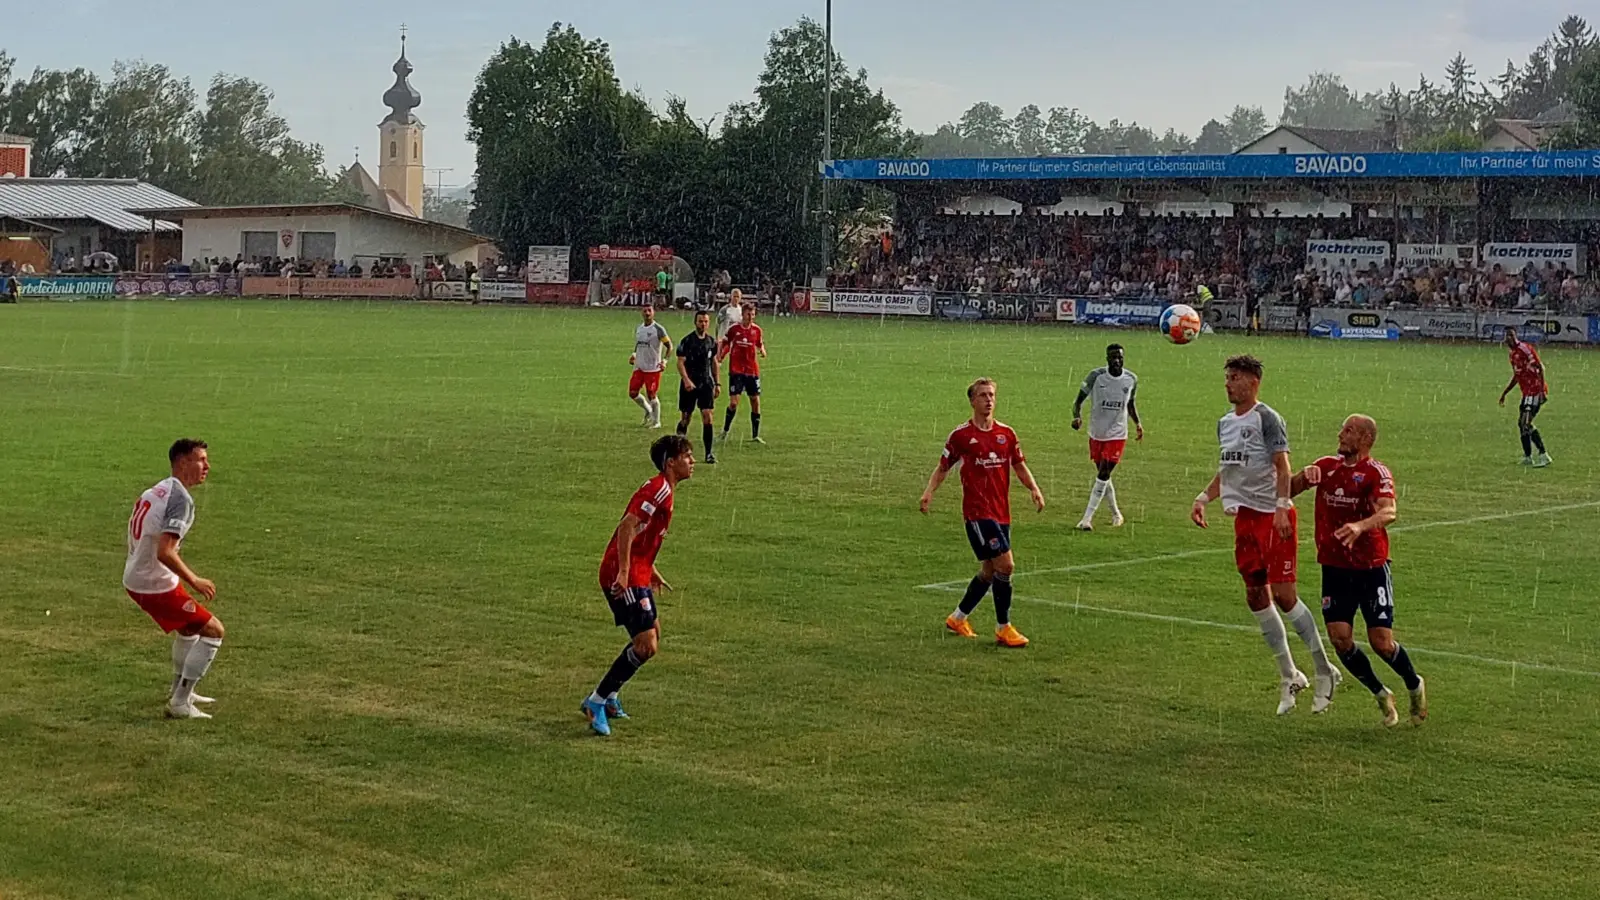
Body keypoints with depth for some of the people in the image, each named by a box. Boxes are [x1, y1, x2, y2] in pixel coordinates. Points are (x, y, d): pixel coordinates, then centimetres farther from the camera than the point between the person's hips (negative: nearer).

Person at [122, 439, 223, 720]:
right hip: (155, 585, -10)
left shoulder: (157, 491, 10)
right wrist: (195, 581, -19)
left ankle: (179, 689, 44)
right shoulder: (181, 499, -19)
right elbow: (165, 552, -28)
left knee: (190, 624, 30)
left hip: (133, 578, 10)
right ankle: (180, 703, -5)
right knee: (213, 631, -4)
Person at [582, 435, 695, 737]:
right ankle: (597, 701, -4)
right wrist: (624, 572, -30)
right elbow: (627, 527, -26)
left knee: (652, 635, 21)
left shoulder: (663, 490, 17)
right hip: (624, 577, -11)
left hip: (637, 574, 11)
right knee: (646, 645, -13)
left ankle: (608, 696, 29)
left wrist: (651, 571, 28)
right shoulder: (660, 490, -16)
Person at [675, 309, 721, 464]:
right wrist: (686, 380, -24)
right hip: (689, 385, -3)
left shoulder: (712, 341, 8)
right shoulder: (687, 341, -7)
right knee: (685, 418, 5)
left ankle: (708, 453, -7)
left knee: (707, 416, -9)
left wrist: (717, 383, 17)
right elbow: (680, 362, -10)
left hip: (706, 384, 3)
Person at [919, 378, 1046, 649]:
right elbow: (943, 467, 5)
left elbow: (1019, 465, 15)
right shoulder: (961, 435, -3)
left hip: (1001, 512, 6)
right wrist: (929, 491, -11)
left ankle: (958, 618, 32)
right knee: (1005, 565, -14)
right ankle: (1003, 629, -3)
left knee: (991, 571, 13)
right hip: (977, 512, -6)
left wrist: (1034, 488, -2)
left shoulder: (1006, 433, 8)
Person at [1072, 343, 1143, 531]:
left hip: (1117, 435, -1)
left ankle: (1087, 519, -11)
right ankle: (1116, 513, 32)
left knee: (1103, 476, -11)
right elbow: (1080, 400, -5)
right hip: (1096, 434, 1)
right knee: (1103, 476, 11)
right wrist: (1077, 416, -25)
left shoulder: (1131, 379, -3)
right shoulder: (1096, 376, -10)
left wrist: (1138, 423, 3)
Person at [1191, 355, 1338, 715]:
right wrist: (1203, 499, 13)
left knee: (1283, 595, -10)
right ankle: (1289, 676, 17)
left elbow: (1283, 468, -16)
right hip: (1244, 516, 8)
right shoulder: (1225, 423, 14)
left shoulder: (1267, 419, -10)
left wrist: (1281, 509, -27)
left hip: (1273, 516, -8)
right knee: (1256, 596, 7)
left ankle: (1325, 671, 4)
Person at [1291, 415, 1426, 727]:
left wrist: (1360, 526, -48)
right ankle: (1381, 695, 15)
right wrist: (1304, 477, -14)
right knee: (1340, 638, -7)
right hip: (1335, 568, 4)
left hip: (1371, 568, -4)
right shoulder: (1326, 466, 6)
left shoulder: (1376, 473, -11)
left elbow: (1389, 512, -28)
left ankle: (1415, 686, 25)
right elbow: (1286, 490, 8)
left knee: (1381, 642, -6)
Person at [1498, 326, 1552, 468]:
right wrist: (1504, 393, 29)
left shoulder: (1524, 348, -13)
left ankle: (1543, 455, -13)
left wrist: (1542, 388, -25)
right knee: (1521, 423, 12)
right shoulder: (1513, 354, 16)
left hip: (1535, 391, -10)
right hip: (1527, 392, 10)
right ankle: (1528, 457, 20)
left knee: (1526, 424, -16)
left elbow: (1540, 367, -18)